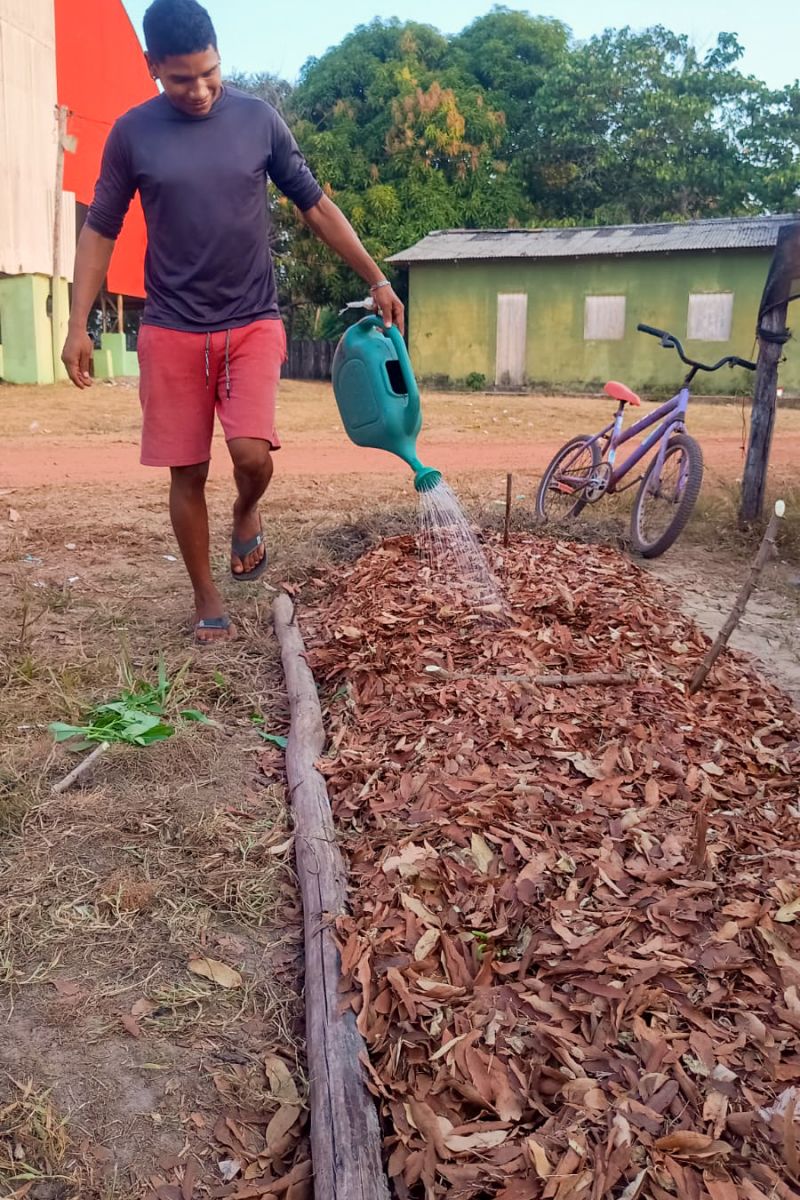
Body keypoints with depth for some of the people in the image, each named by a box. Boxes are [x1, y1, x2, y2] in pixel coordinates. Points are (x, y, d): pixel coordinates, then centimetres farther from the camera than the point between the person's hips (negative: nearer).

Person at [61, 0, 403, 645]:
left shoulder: (258, 119, 2)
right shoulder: (133, 133, 1)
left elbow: (316, 205, 8)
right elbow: (101, 231, 6)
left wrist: (377, 280, 6)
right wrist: (78, 325, -1)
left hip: (253, 324, 0)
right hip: (171, 331, 1)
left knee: (252, 453, -19)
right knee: (187, 472, 3)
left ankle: (247, 513, 17)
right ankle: (207, 596, 20)